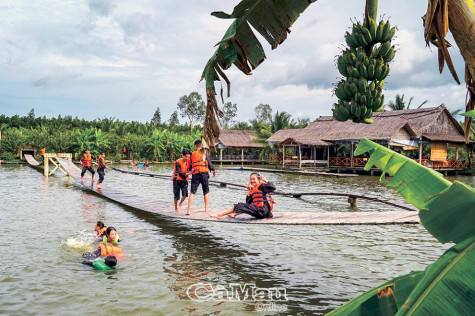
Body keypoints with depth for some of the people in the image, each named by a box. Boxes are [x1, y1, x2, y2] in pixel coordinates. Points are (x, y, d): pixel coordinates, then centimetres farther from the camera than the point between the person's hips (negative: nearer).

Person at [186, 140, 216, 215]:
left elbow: (191, 166, 5)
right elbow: (210, 164, 2)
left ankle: (189, 210, -9)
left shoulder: (192, 155, 2)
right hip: (204, 174, 0)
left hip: (195, 175, 0)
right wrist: (214, 170, 19)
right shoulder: (204, 154, -1)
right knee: (206, 192, 17)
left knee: (192, 193, 0)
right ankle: (206, 208, 23)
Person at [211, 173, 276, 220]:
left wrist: (266, 181, -29)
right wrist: (249, 191, 13)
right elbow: (248, 203, 17)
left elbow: (273, 188, -21)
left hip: (263, 210, -9)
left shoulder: (262, 186, -4)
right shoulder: (253, 189, 20)